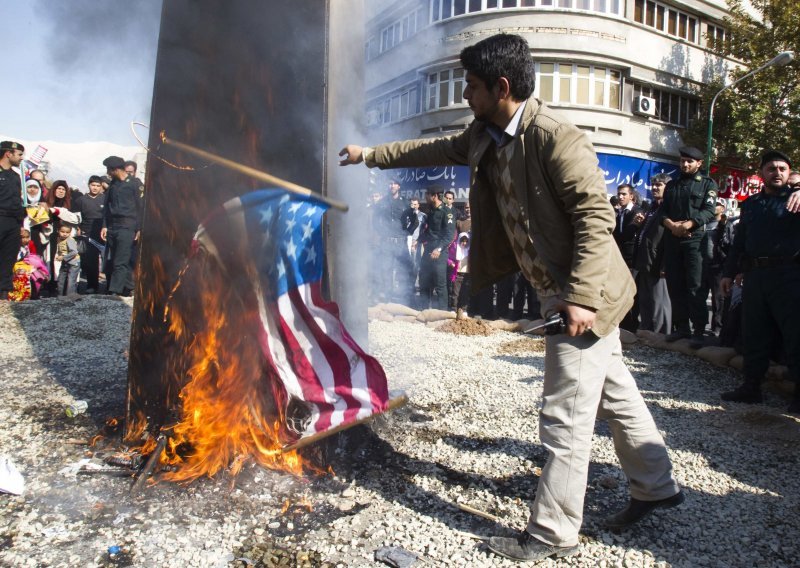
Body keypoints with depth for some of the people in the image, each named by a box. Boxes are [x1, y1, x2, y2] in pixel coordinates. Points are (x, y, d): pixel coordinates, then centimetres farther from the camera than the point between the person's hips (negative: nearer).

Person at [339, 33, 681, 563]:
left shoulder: (556, 137, -21)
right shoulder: (486, 136, 6)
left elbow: (597, 215, -22)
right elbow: (437, 149, 20)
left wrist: (581, 296, -26)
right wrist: (370, 154, 25)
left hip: (583, 296, -9)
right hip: (560, 293, 9)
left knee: (565, 419, -1)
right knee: (615, 395, 21)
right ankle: (657, 486, 40)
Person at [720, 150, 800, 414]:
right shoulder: (750, 204, 17)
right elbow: (739, 241, 18)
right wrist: (728, 273, 14)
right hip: (755, 275, 5)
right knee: (754, 334, 9)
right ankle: (751, 387, 19)